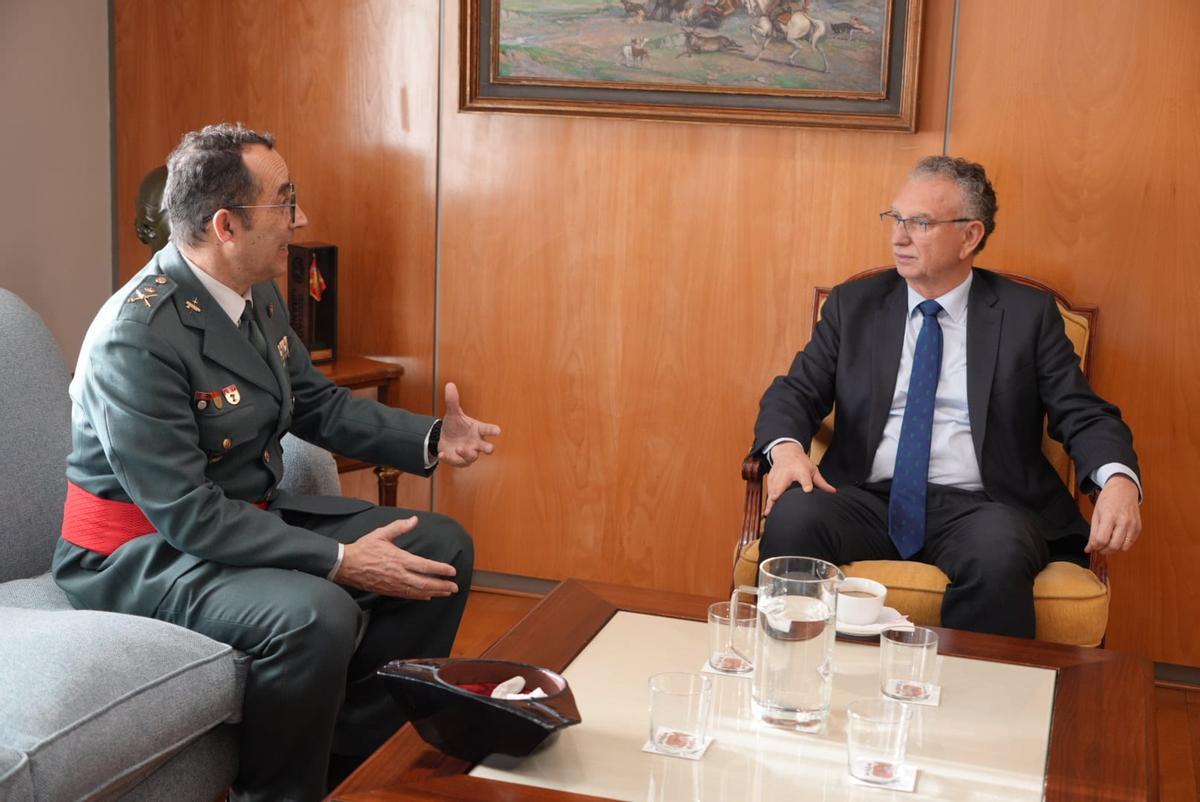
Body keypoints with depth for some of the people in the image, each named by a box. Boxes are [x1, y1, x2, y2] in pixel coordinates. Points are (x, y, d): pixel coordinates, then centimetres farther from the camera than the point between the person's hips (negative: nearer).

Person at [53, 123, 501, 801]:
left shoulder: (259, 295, 0)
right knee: (315, 615, -35)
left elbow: (319, 403, 12)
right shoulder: (137, 338, -26)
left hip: (253, 515, 9)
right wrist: (337, 560, -30)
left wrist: (431, 439, -3)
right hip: (144, 552, -9)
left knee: (444, 548, 4)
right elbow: (186, 514, -28)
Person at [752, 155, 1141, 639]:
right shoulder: (854, 304, 14)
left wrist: (1118, 480, -17)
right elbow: (795, 392, 9)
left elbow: (1084, 415, 5)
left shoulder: (1027, 314, 9)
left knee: (999, 556, -36)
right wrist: (786, 448, -15)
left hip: (976, 509, -1)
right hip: (868, 499, 2)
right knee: (791, 521, -30)